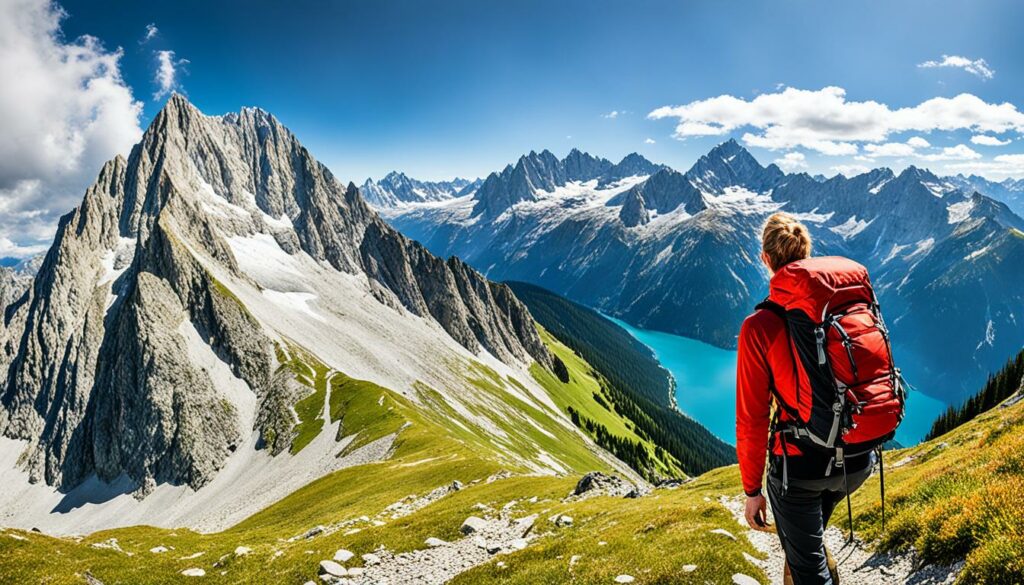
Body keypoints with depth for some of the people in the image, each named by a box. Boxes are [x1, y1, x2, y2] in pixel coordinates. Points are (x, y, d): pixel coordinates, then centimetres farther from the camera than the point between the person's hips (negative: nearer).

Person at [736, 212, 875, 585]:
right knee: (809, 533, 33)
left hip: (799, 466, -5)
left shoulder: (760, 327, -18)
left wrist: (752, 490, -2)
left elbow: (751, 419, -14)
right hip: (857, 463, 5)